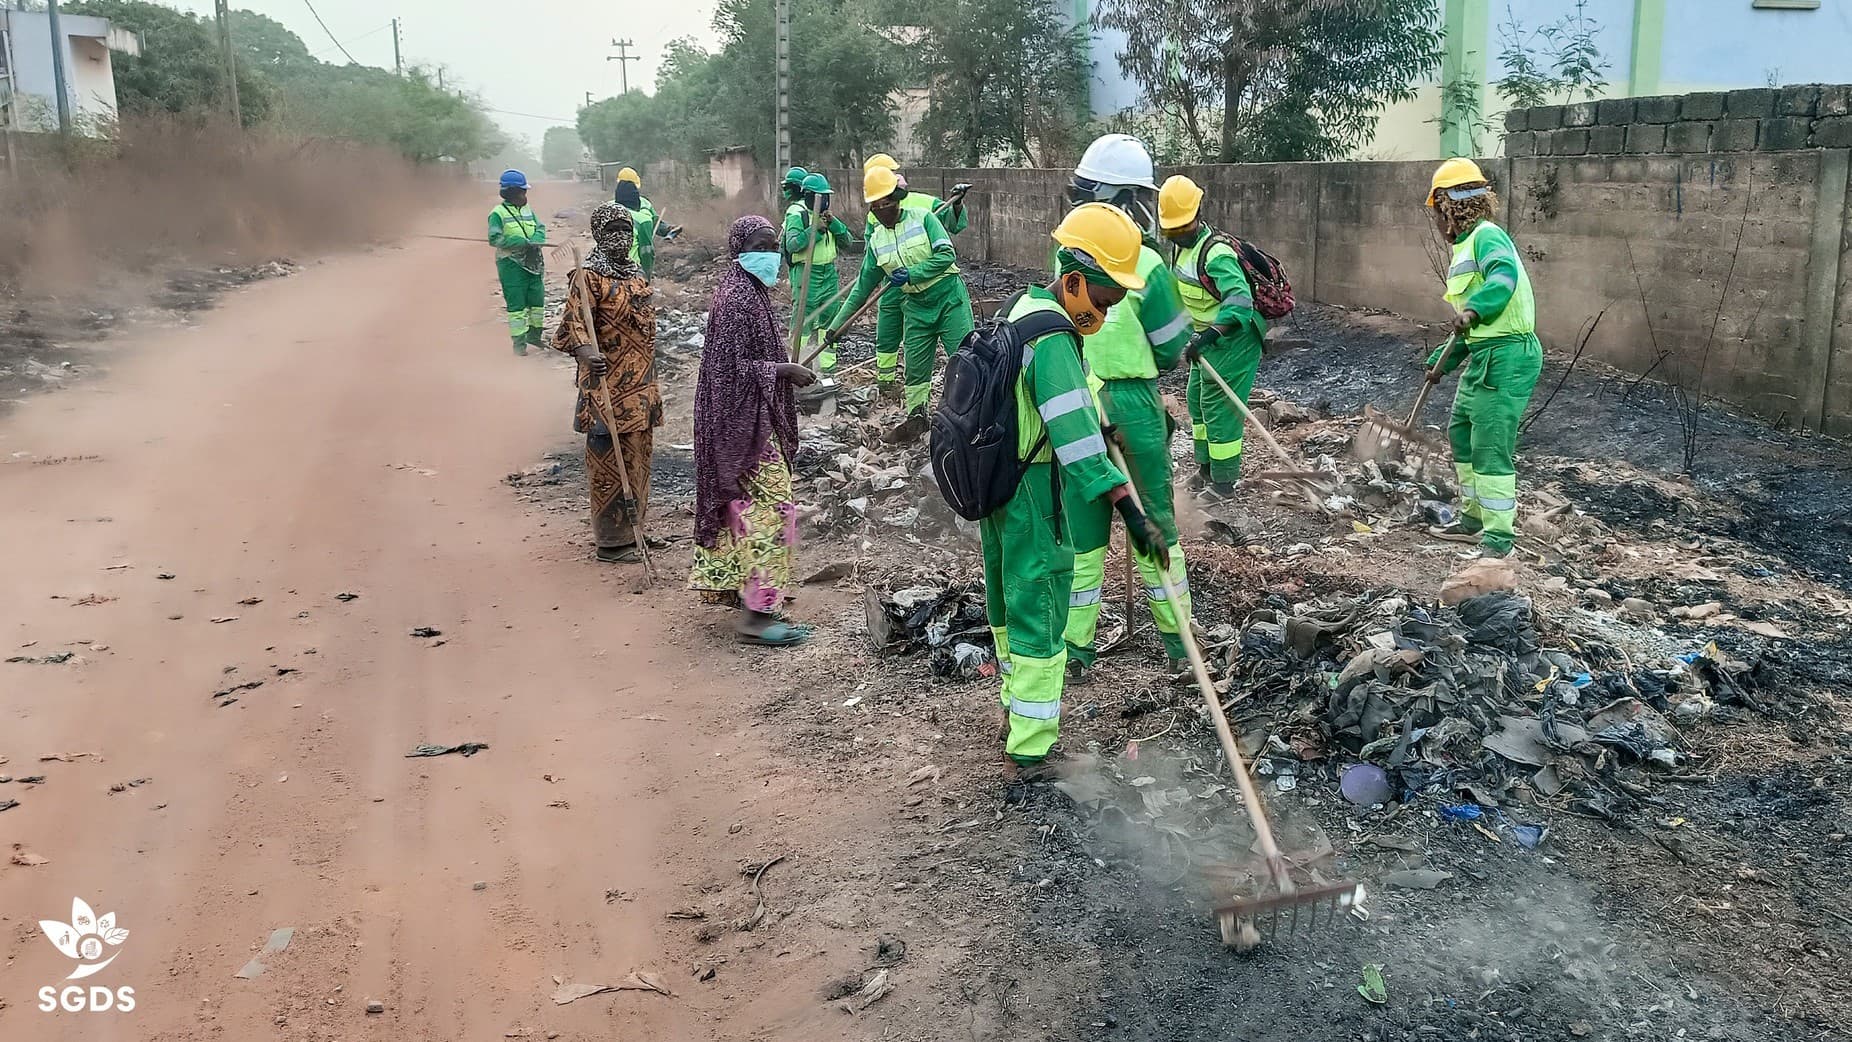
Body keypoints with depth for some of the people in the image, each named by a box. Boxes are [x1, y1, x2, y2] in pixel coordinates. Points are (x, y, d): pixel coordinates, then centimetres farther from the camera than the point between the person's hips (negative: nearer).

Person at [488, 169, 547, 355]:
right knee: (516, 304, -3)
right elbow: (495, 238, -15)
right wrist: (522, 242, -20)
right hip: (511, 264, -6)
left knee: (538, 299, 10)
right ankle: (519, 342, 4)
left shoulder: (528, 210, 13)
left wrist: (534, 241, -17)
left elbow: (540, 229, 6)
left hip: (532, 262, 6)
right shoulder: (498, 213, -7)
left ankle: (534, 334, 28)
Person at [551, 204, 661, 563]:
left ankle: (631, 527, 28)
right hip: (609, 386, -9)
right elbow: (573, 322, -22)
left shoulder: (634, 272, 13)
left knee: (637, 456, 16)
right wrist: (587, 352, -43)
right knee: (610, 460, -3)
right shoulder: (590, 276, -13)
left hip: (639, 384, 9)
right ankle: (612, 539, 5)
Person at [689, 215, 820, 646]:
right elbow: (730, 367, -23)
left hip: (747, 419, 11)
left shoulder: (751, 292, 11)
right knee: (769, 506, -9)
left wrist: (785, 369, 11)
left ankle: (730, 585, 31)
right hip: (745, 422, -11)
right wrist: (783, 371, -21)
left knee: (744, 503, 18)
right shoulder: (736, 299, -19)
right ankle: (756, 613, -5)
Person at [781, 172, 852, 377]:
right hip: (806, 274, -7)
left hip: (829, 273, 7)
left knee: (829, 319, 10)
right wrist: (814, 229, -24)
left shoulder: (827, 215, 13)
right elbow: (792, 245, -20)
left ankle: (828, 365, 18)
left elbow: (846, 242, 7)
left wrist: (834, 223, -8)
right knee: (803, 320, -6)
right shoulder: (797, 214, -9)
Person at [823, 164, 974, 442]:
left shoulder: (922, 218, -7)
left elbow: (946, 255, -15)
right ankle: (916, 416, 26)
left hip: (949, 297, -5)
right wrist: (837, 325, 7)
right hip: (916, 306, 5)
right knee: (915, 367, 9)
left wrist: (911, 274, -19)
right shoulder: (877, 240, 5)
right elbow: (863, 286, 10)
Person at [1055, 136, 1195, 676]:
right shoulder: (1146, 264, -17)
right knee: (1155, 521, 12)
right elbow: (1172, 351, -7)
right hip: (1133, 407, -3)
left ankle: (1077, 645, 16)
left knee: (1081, 524, 12)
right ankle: (1177, 638, 24)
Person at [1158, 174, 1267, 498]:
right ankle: (1205, 468, 34)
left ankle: (1223, 483, 5)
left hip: (1232, 340, -10)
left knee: (1219, 407, -5)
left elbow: (1240, 299, -40)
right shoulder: (1187, 245, 5)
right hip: (1208, 339, 10)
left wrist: (1209, 335, -50)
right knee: (1198, 400, 19)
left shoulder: (1216, 252, -26)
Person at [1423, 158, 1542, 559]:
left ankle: (1499, 537, -4)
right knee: (1461, 432, 20)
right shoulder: (1466, 247, 20)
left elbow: (1504, 275, -33)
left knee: (1490, 446, -10)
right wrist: (1442, 360, 29)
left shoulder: (1487, 237, -11)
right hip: (1484, 354, 11)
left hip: (1507, 355, -11)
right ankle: (1473, 518, 33)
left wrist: (1474, 308, -45)